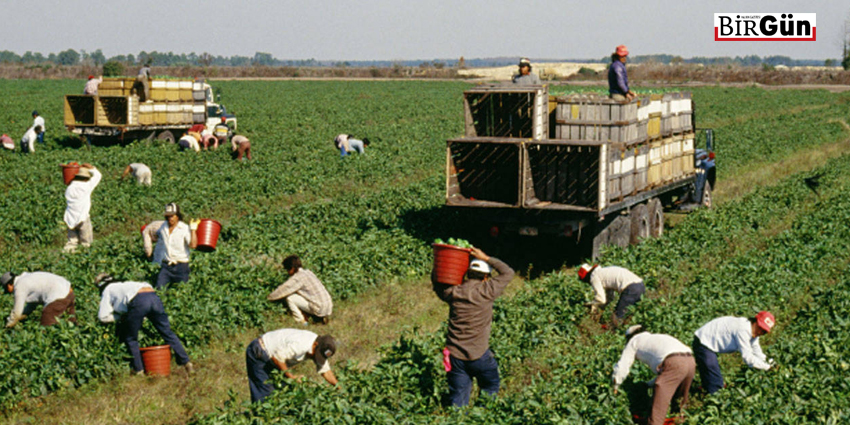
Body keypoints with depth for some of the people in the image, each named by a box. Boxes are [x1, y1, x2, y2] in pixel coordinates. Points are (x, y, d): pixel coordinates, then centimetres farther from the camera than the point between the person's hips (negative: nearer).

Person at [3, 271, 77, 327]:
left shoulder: (19, 286, -4)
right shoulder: (28, 278, 24)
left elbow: (17, 311, 0)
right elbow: (32, 305, 31)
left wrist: (8, 325, 16)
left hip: (58, 297, -10)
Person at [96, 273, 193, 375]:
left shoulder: (108, 290, 26)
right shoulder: (124, 285, 42)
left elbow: (103, 317, 18)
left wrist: (120, 317, 29)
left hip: (138, 302, -6)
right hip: (154, 296, 6)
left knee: (130, 339, 14)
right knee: (167, 332, 11)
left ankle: (138, 369, 17)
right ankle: (186, 362, 9)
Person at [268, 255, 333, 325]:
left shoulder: (298, 277, -11)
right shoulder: (307, 272, 15)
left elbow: (283, 290, -6)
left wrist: (269, 297, 10)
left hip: (319, 309, -8)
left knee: (289, 298, -4)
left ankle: (301, 322, 4)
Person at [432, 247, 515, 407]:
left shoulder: (452, 293, -1)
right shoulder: (486, 292, -11)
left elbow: (436, 282, 21)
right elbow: (508, 273, 2)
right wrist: (486, 259, 6)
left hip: (455, 356, 3)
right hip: (479, 356, -3)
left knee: (458, 400, 8)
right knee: (490, 388, 20)